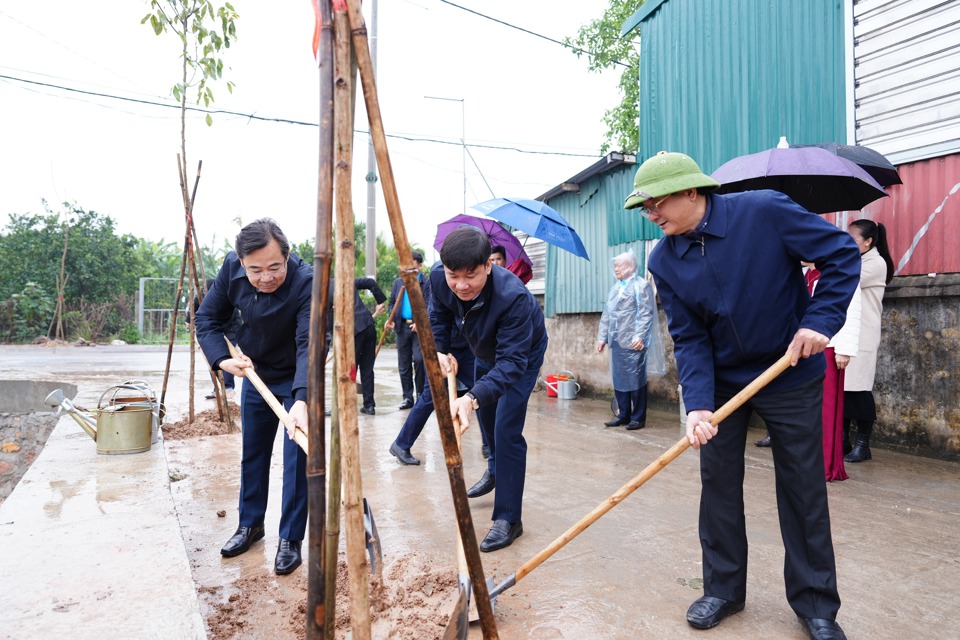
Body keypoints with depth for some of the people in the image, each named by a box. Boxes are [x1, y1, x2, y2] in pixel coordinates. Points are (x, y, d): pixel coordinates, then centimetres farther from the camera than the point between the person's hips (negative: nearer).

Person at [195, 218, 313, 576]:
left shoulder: (306, 283, -33)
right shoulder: (231, 269, -17)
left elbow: (309, 346, -41)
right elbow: (207, 318, -6)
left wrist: (302, 401, -54)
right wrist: (223, 359, -21)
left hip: (297, 378, -5)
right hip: (255, 373, 5)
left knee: (297, 457, -5)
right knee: (252, 452, 15)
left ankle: (291, 539, 11)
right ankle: (250, 523, 34)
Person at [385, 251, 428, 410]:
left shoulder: (427, 282, -2)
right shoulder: (398, 282, 13)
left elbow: (429, 306, -9)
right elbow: (392, 302, 15)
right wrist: (391, 319, -2)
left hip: (419, 327, -5)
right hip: (402, 326, 5)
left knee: (418, 359, -14)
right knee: (403, 364, 7)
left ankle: (421, 394, 4)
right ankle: (408, 397, 16)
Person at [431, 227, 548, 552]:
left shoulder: (513, 296, -45)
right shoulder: (439, 279, -28)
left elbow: (512, 362, -45)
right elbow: (438, 316, -6)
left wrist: (473, 398, -58)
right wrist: (438, 351, -23)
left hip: (522, 354, -6)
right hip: (485, 352, 7)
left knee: (507, 432, -16)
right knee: (485, 415, 26)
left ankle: (508, 519, -1)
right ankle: (495, 469, 56)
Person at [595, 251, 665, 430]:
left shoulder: (642, 286, -4)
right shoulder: (615, 288, 18)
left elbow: (646, 314, -12)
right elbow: (606, 314, 19)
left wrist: (639, 336, -21)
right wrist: (602, 337, 14)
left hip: (633, 342, -7)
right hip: (616, 341, 7)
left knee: (635, 380, -2)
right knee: (618, 379, 10)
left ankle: (638, 418, 8)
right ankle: (623, 415, 20)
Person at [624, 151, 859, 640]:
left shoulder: (766, 211, -19)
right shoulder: (664, 261, -9)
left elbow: (842, 254, -10)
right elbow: (689, 338, -10)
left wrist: (821, 320, -19)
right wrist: (698, 404, -22)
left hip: (791, 374, -3)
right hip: (723, 380, 3)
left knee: (803, 488, 6)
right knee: (718, 483, 7)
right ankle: (722, 589, 25)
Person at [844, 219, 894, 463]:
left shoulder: (876, 263, -4)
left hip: (861, 336, -7)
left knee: (858, 388, -6)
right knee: (841, 386, 6)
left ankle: (863, 445, 2)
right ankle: (843, 438, 13)